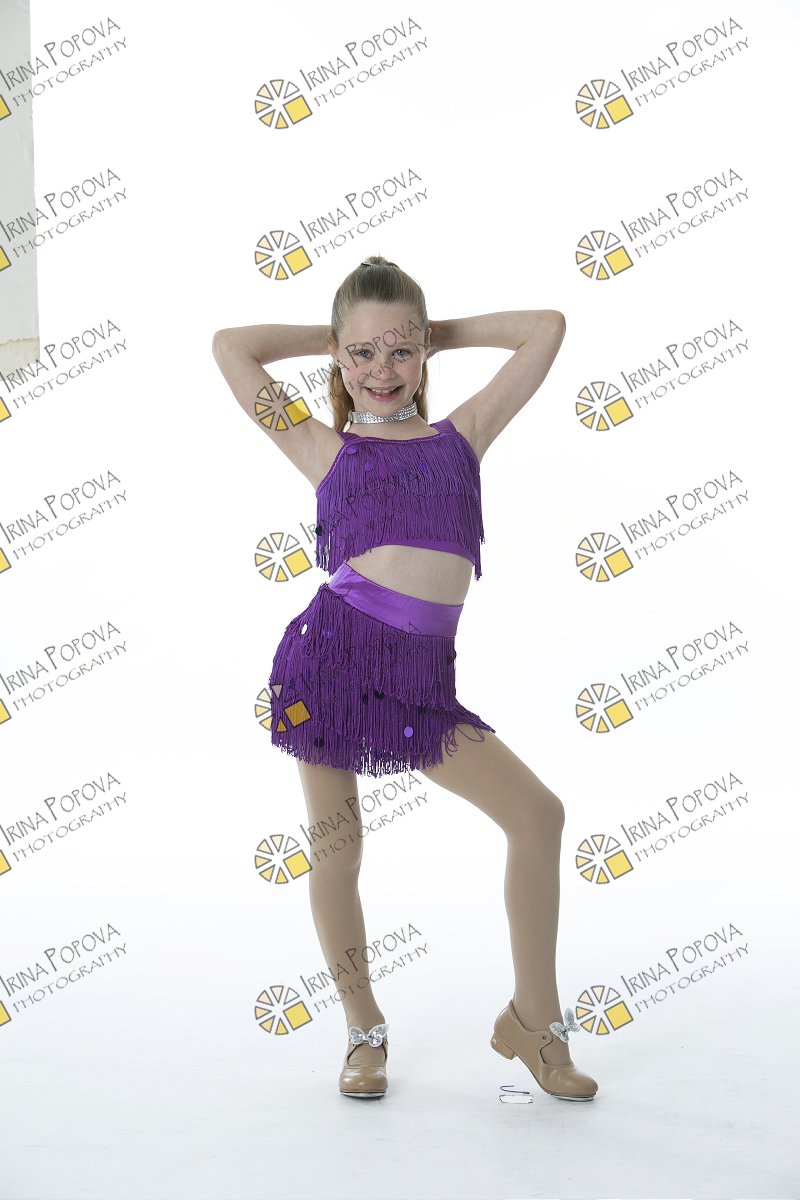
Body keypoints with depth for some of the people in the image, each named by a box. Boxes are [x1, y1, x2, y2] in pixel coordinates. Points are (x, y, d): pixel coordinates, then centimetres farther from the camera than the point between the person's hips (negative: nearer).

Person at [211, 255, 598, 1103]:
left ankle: (533, 1017, 15)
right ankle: (365, 1032, 28)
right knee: (335, 847, 7)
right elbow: (229, 347, 10)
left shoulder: (462, 434, 15)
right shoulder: (326, 448, 9)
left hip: (423, 673, 2)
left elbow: (547, 328, 19)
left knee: (538, 815, -2)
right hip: (336, 649, -2)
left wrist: (439, 333, 24)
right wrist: (333, 335, 19)